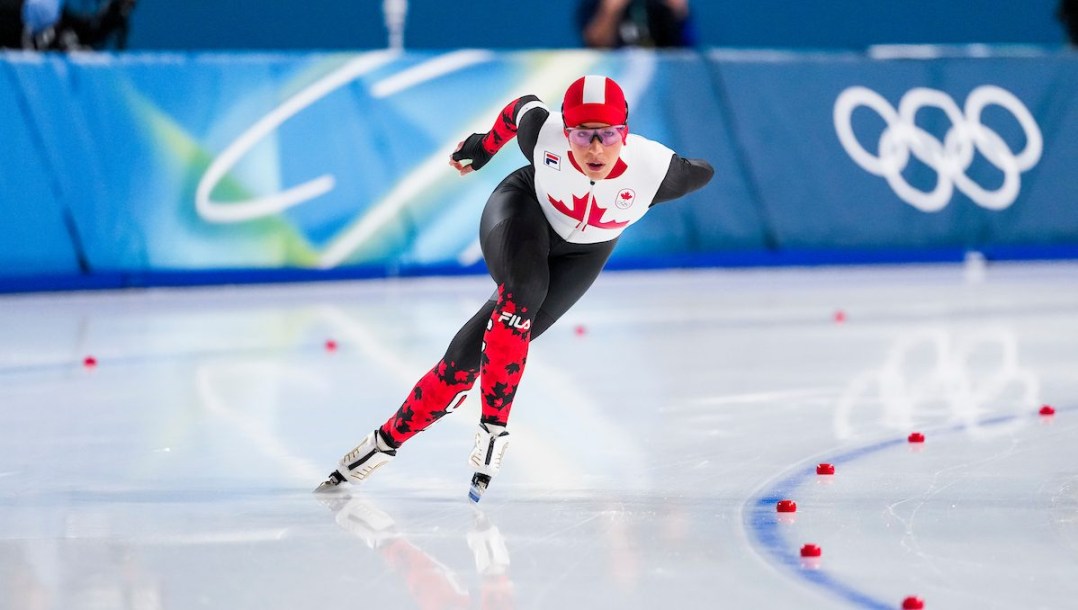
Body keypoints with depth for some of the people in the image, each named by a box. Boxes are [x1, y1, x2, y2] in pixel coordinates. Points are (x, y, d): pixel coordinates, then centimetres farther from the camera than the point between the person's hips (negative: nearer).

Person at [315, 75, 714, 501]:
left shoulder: (655, 169, -34)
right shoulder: (544, 134, -32)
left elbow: (702, 173, -12)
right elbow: (522, 107, -7)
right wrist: (484, 146, 9)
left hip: (581, 253, 1)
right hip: (522, 209, -1)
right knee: (521, 293, -34)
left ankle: (391, 437, -1)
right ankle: (493, 425, -21)